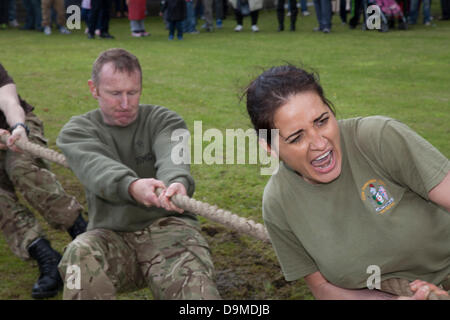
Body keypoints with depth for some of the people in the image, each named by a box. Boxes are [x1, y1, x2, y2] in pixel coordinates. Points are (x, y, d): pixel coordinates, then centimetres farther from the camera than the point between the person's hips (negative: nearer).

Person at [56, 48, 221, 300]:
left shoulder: (164, 121, 9)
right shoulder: (78, 131, 8)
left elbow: (172, 157, -15)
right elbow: (96, 167, -16)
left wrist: (178, 182, -41)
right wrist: (131, 186, -39)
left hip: (167, 225, -1)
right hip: (111, 235, 2)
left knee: (194, 286, -32)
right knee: (80, 255, -32)